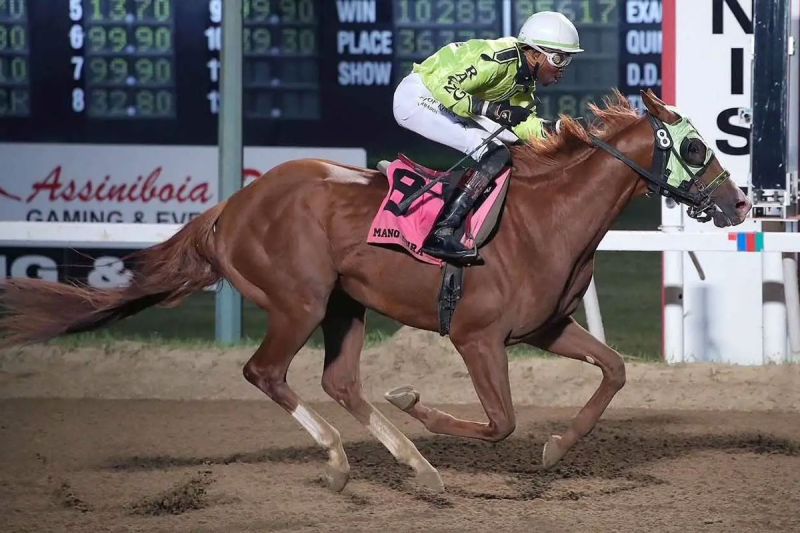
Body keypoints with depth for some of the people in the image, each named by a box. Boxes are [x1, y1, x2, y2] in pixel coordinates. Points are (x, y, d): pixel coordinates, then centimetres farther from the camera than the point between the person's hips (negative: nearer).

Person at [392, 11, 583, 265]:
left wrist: (560, 127, -9)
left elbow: (526, 126, 9)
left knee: (512, 142, 9)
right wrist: (494, 110, -27)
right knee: (495, 154, -21)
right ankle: (440, 234, -27)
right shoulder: (499, 59, -23)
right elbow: (443, 87, -28)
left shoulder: (524, 78, 7)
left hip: (440, 102, 10)